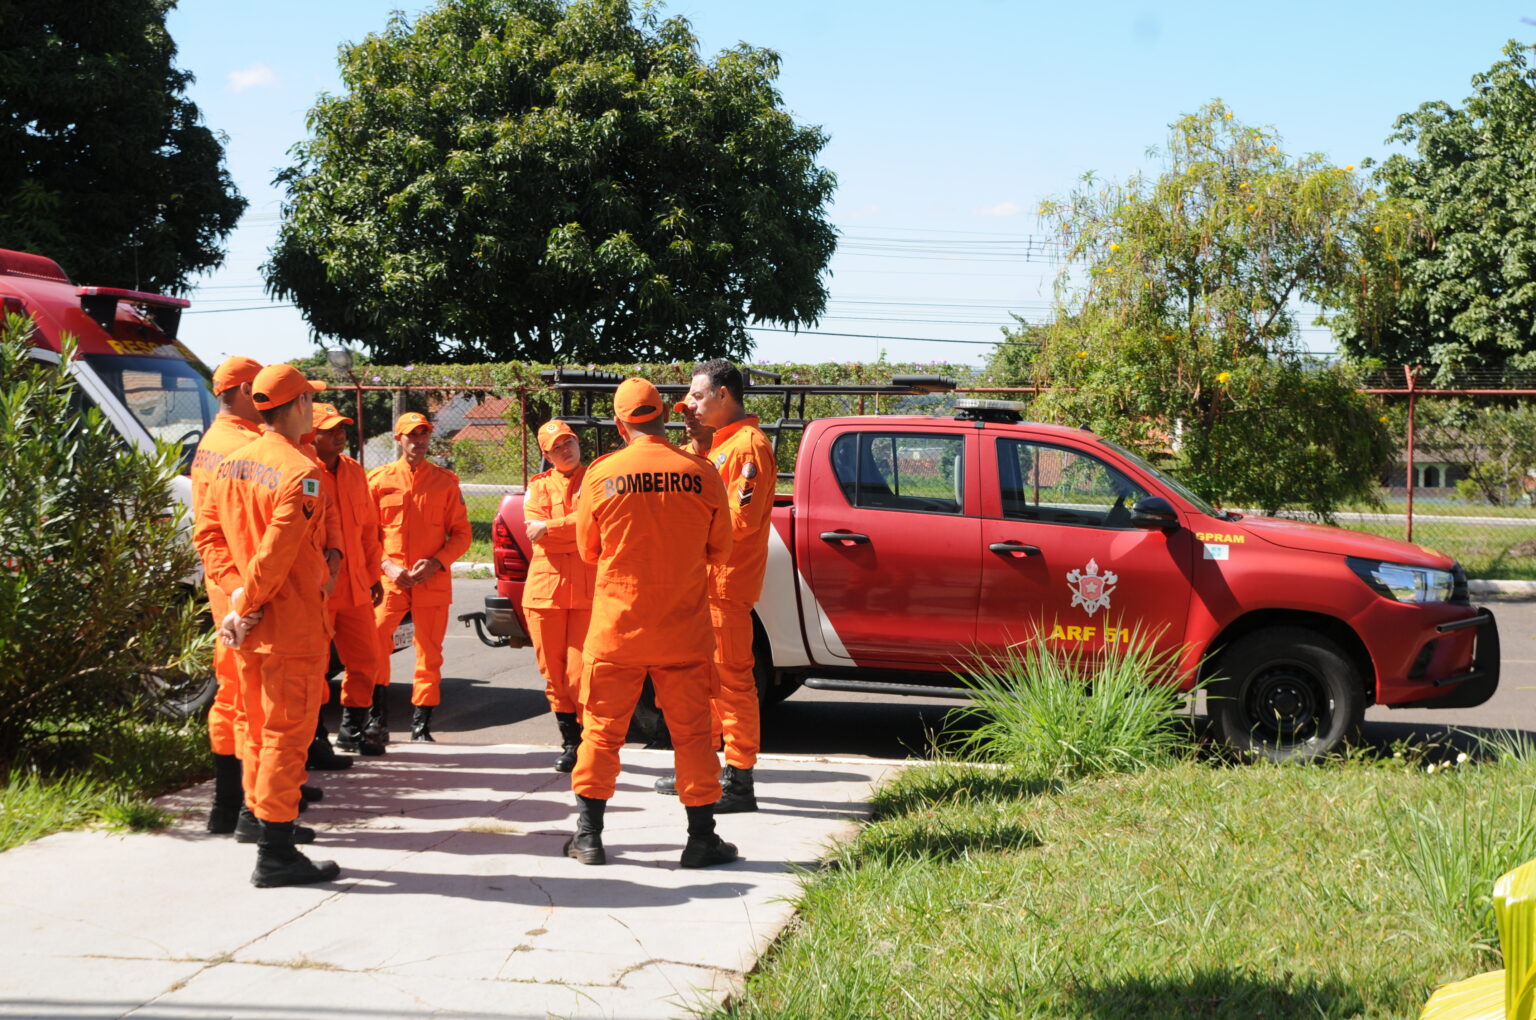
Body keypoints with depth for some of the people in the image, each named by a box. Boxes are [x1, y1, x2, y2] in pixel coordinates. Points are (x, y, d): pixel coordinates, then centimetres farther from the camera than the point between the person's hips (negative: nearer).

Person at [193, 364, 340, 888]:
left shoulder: (231, 465, 8)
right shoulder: (302, 473, -17)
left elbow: (207, 534, 5)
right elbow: (276, 553, -23)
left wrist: (237, 590, -2)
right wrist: (246, 604, -13)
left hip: (248, 626, 8)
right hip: (292, 626, -8)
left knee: (258, 727, 18)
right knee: (287, 734, -3)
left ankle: (270, 822, 28)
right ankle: (274, 855, -2)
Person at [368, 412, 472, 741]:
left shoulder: (445, 481, 7)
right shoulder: (379, 479, 6)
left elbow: (461, 534, 6)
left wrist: (436, 562, -9)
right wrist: (387, 566, -8)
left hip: (433, 582, 1)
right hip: (390, 580, -1)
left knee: (430, 653, 3)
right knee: (374, 640, -16)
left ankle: (421, 724, 11)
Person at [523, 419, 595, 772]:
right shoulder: (539, 487, 15)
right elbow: (535, 534, -1)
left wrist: (550, 527, -9)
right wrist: (573, 528, -10)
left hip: (587, 592, -2)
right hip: (546, 588, 2)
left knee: (580, 676, -8)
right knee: (554, 674, 5)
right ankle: (570, 742, 16)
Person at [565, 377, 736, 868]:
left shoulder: (600, 475, -7)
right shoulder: (700, 474, -7)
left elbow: (588, 550, 6)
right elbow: (719, 549, 6)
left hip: (616, 627, 0)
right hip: (684, 631, 0)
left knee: (602, 729, 10)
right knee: (692, 731, 8)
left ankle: (588, 836, 13)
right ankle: (701, 837, 10)